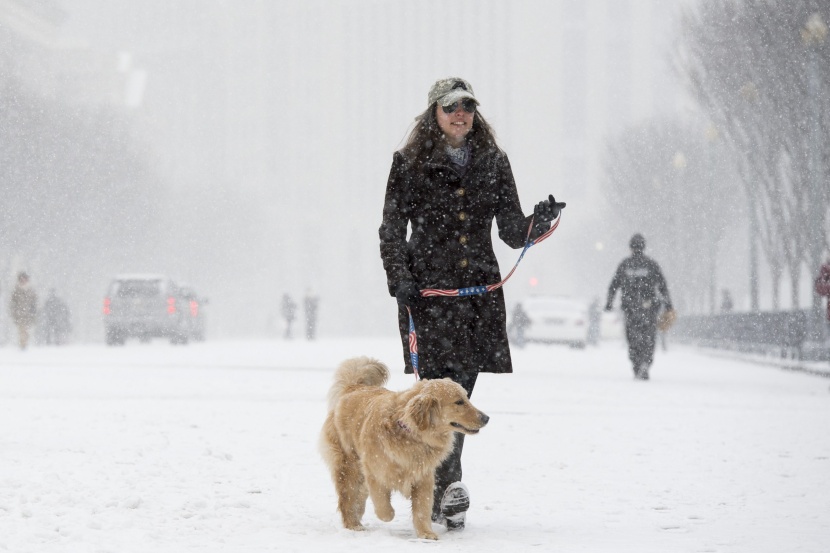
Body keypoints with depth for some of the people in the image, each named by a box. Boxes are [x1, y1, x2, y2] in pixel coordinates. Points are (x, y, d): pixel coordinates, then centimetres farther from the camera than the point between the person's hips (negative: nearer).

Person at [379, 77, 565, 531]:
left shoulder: (493, 162, 10)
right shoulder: (409, 163, 3)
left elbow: (512, 232, 7)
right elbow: (391, 230, 3)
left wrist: (540, 221, -14)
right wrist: (399, 279, -10)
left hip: (479, 290, 3)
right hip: (428, 288, -3)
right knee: (440, 387, -12)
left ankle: (436, 496, 11)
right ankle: (448, 485, -16)